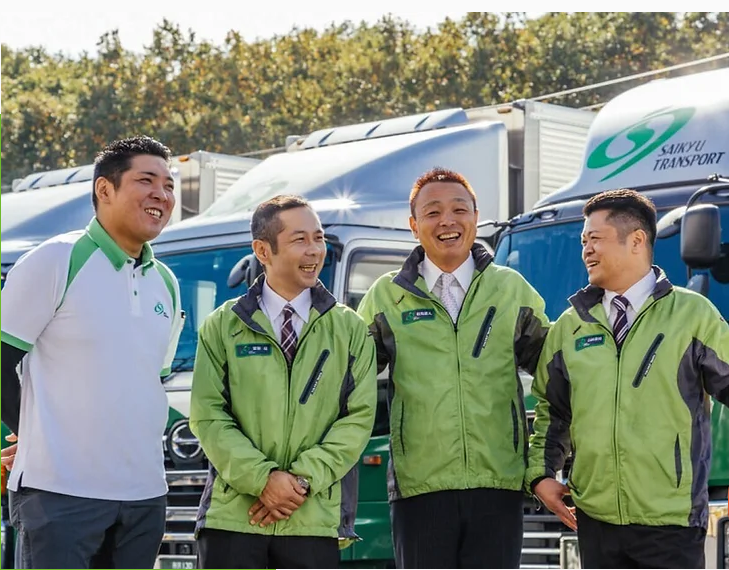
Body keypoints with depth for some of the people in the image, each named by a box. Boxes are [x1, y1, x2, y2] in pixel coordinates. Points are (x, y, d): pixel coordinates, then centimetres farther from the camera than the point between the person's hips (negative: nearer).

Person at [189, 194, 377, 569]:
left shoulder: (350, 330, 8)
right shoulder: (224, 326, 6)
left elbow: (359, 417, 1)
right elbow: (207, 415, -1)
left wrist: (304, 478, -11)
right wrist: (262, 478, -14)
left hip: (315, 520, 1)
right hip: (232, 515, -1)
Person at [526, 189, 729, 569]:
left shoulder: (692, 315, -2)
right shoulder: (570, 326, 10)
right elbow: (551, 409, 18)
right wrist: (541, 473, 8)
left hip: (671, 523, -4)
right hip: (596, 521, 4)